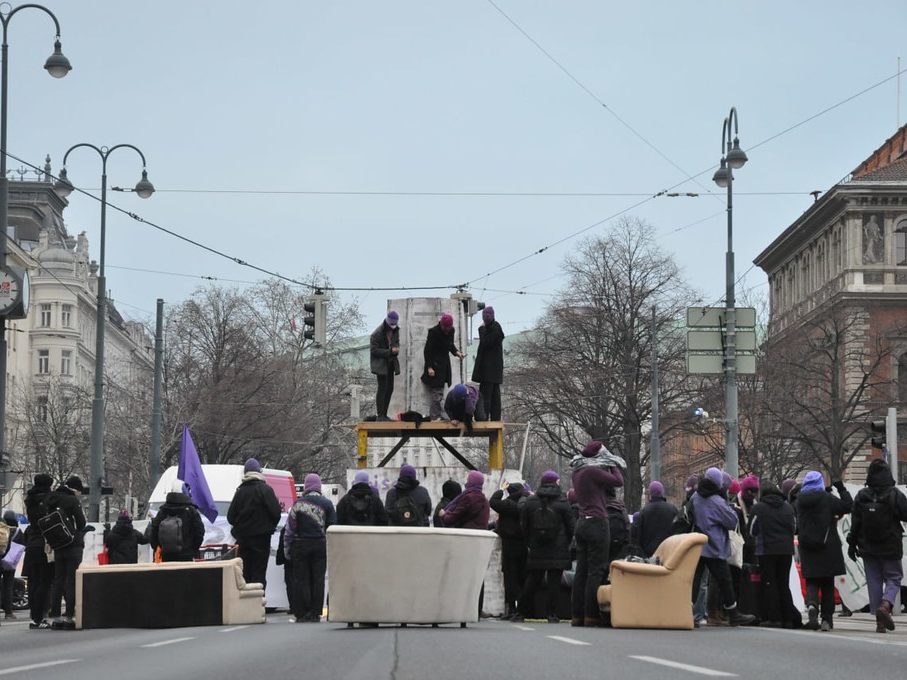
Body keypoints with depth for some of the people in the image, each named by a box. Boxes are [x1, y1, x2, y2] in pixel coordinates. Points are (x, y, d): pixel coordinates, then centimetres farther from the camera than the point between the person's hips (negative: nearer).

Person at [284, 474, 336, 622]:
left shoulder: (298, 504, -3)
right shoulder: (326, 504, 1)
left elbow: (290, 528, 0)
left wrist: (287, 549, 7)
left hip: (301, 546, -1)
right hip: (320, 545, 1)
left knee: (301, 579, 3)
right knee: (318, 579, 5)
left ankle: (301, 613, 0)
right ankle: (315, 613, 4)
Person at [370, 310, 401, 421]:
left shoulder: (395, 330, 6)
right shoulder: (377, 334, -17)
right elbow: (374, 350, -17)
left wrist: (396, 349, -4)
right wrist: (389, 352, -24)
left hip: (390, 363, 8)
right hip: (380, 363, -8)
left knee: (390, 388, 8)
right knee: (382, 388, -11)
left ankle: (384, 414, 14)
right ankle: (380, 415, -10)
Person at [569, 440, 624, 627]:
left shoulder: (578, 472, 12)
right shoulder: (593, 471, -13)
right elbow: (619, 481, -12)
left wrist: (609, 466, 18)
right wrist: (612, 465, 5)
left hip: (582, 523, 9)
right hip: (596, 522, -9)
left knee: (582, 570, 9)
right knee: (596, 570, -6)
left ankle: (578, 615, 10)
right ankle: (591, 615, -9)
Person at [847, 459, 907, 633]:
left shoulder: (861, 497, -2)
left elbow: (855, 523, 1)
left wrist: (852, 544, 9)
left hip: (868, 549, 3)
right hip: (891, 548, -2)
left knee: (874, 582, 8)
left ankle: (880, 622, 4)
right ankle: (885, 605, -20)